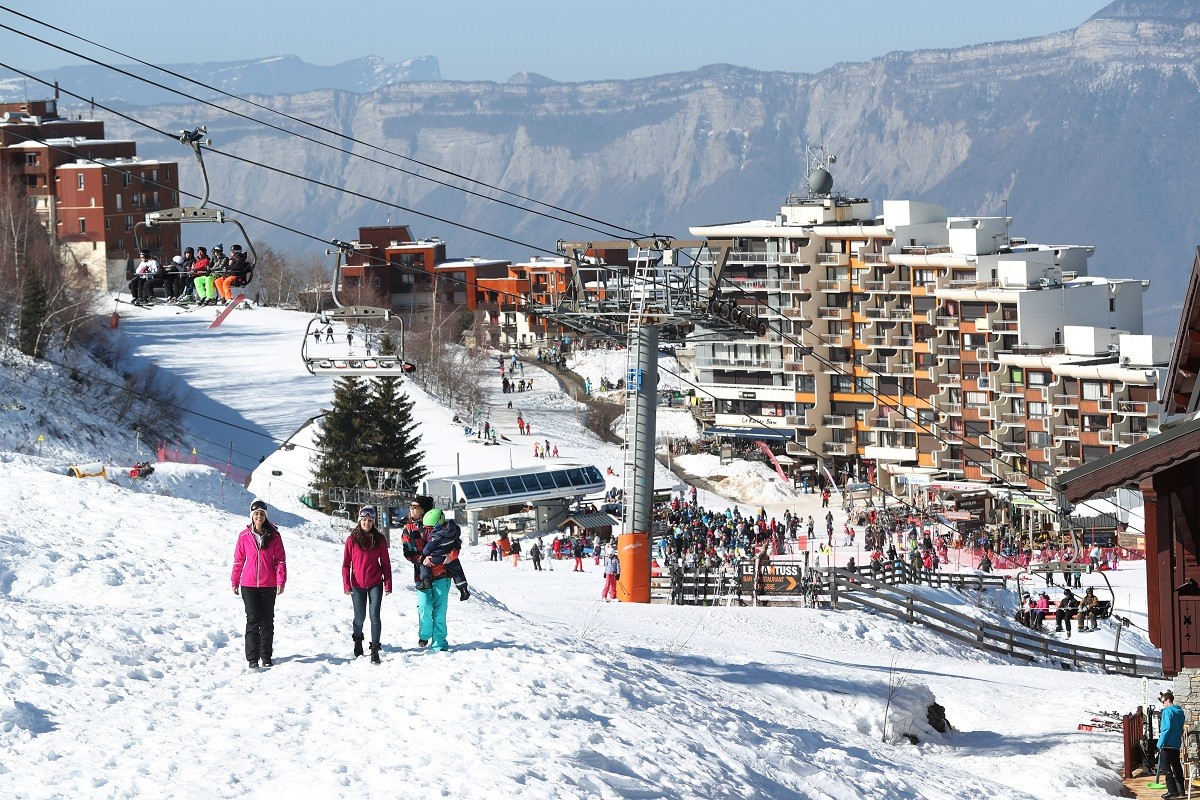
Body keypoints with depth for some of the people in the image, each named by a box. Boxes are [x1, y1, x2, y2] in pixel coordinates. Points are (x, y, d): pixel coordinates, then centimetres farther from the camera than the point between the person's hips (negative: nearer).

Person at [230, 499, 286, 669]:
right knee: (253, 620, -7)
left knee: (267, 621, 8)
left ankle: (266, 656, 18)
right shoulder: (244, 536, 1)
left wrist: (281, 581, -5)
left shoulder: (274, 536, 1)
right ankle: (252, 658, -7)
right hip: (249, 585, -1)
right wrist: (235, 582, 11)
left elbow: (280, 559, 2)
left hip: (268, 585, 1)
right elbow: (238, 560, 8)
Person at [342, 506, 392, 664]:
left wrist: (388, 584, 2)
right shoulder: (352, 539, -1)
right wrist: (346, 584, -5)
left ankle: (375, 650, -5)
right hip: (358, 585, 0)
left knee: (374, 615, -8)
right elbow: (346, 564, 2)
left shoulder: (379, 539, 3)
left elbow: (385, 563, 7)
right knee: (360, 617, 7)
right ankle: (358, 641, 34)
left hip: (375, 584, 0)